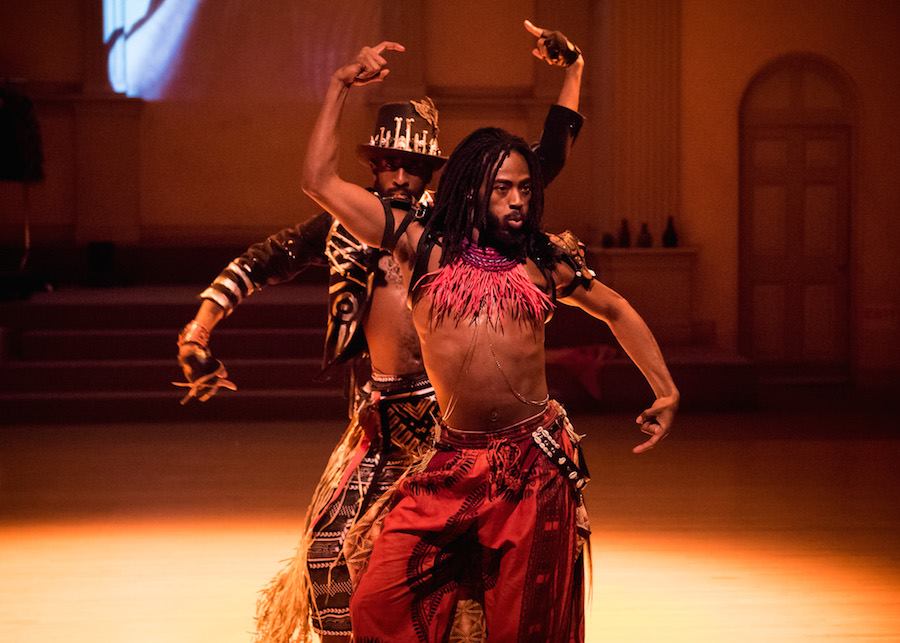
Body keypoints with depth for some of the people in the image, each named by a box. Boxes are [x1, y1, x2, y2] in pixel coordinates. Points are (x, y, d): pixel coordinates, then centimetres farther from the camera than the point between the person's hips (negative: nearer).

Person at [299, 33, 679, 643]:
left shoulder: (547, 258, 8)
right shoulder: (422, 245, 5)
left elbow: (617, 311, 24)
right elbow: (321, 181, 5)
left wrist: (666, 389, 17)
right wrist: (341, 87, 5)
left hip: (538, 461, 0)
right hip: (455, 464, 0)